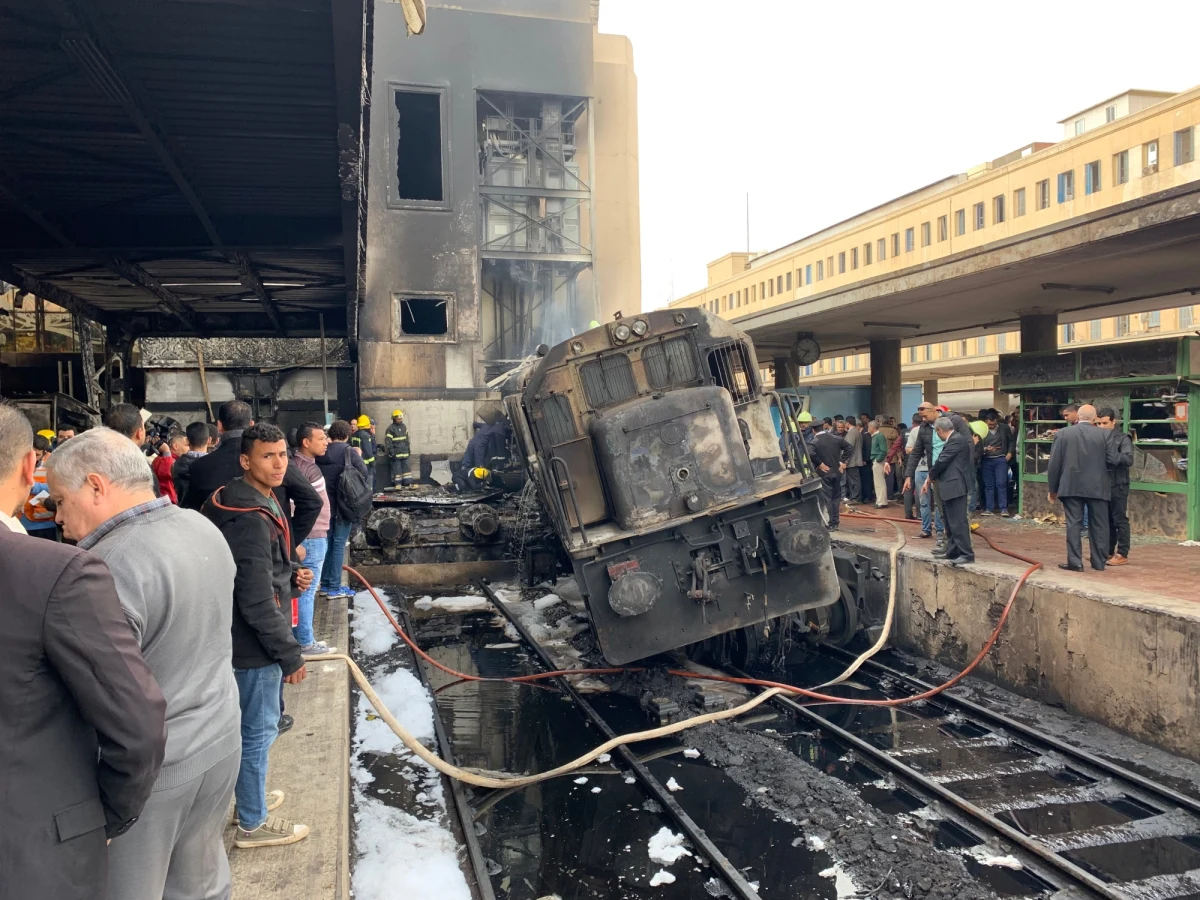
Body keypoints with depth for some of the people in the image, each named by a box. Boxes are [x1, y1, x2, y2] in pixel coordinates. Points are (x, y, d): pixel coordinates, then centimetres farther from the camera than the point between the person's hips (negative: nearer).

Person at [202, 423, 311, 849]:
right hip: (254, 644, -10)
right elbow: (258, 602, -27)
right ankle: (253, 822, 21)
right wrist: (290, 655, -19)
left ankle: (247, 793, 44)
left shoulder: (242, 501, 6)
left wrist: (290, 573, 3)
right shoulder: (251, 519, -27)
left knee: (249, 722, 25)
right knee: (259, 729, 5)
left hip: (240, 638, 10)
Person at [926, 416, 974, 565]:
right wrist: (932, 478, 11)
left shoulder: (956, 440, -14)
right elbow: (943, 461, 16)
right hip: (951, 487, 11)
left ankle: (966, 554, -6)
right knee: (951, 523, 14)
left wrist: (930, 478, -3)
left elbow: (941, 461, -16)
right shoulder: (953, 440, 16)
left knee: (958, 522, -9)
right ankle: (952, 553, 20)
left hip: (955, 487, -11)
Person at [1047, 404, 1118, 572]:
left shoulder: (1063, 433, -2)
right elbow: (1112, 461, -5)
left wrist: (1052, 489, 7)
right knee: (1099, 525, 10)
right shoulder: (1104, 434, -1)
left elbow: (1054, 464, -2)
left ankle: (1075, 562, 1)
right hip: (1097, 487, 1)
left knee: (1074, 524, 2)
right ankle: (1099, 562, 16)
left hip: (1071, 487, -1)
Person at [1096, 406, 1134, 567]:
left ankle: (1122, 555, 6)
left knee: (1120, 521, 0)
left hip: (1118, 486, -5)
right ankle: (1108, 552, 20)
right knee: (1106, 521, 12)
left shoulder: (1123, 438, -5)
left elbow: (1128, 459, -17)